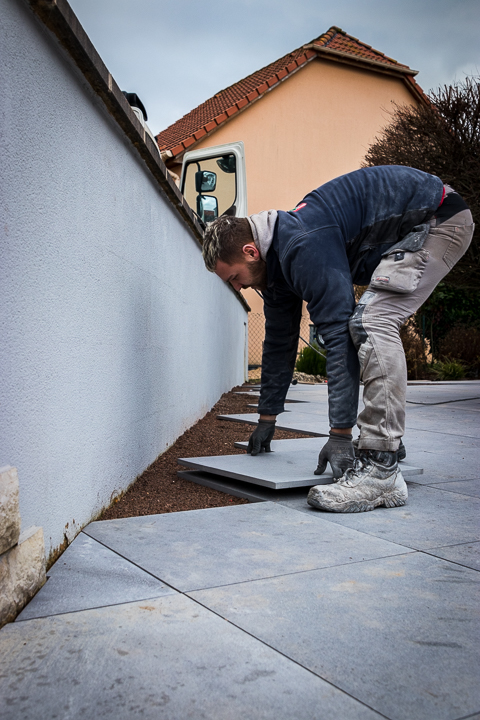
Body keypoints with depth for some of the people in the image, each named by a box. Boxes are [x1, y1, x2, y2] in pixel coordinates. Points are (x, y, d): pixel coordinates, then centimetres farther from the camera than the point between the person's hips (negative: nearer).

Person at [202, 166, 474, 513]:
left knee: (371, 323, -24)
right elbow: (280, 341, 13)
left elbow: (338, 336, -30)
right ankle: (387, 437, 16)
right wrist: (267, 419, 19)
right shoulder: (277, 258, 4)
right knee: (369, 327, 9)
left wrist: (341, 433, -27)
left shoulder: (304, 248, -28)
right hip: (411, 231, 10)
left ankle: (381, 470, -25)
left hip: (439, 218, -10)